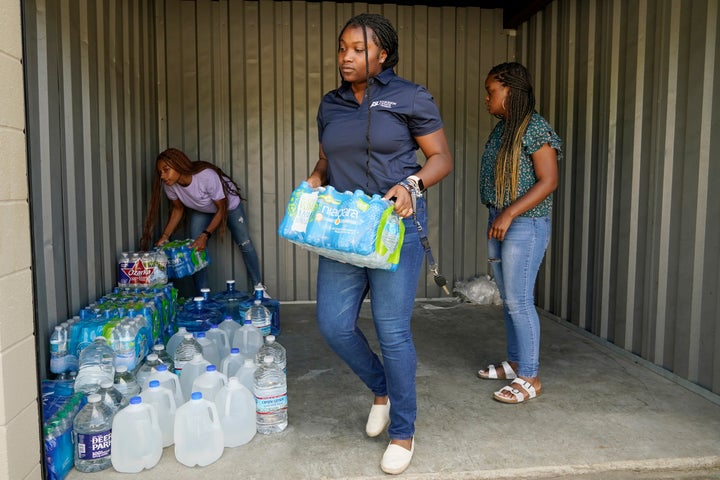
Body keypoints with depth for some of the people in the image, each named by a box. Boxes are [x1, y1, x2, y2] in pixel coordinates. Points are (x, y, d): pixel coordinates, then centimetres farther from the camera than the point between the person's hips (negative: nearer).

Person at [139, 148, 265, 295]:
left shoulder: (207, 176, -42)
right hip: (201, 211, 4)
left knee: (244, 244, 2)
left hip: (229, 205, -4)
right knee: (195, 249, -8)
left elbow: (222, 209, -30)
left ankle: (258, 286, 19)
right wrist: (165, 236, -19)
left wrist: (205, 235, -38)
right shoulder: (169, 185, -28)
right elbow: (178, 209, -8)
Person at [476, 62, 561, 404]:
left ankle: (530, 378, 6)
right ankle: (514, 362, 27)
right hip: (499, 223, 9)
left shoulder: (535, 128, -12)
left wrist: (509, 214, -22)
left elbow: (548, 181, -17)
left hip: (526, 224, -9)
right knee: (508, 299, 14)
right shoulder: (501, 129, 14)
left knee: (519, 301, -6)